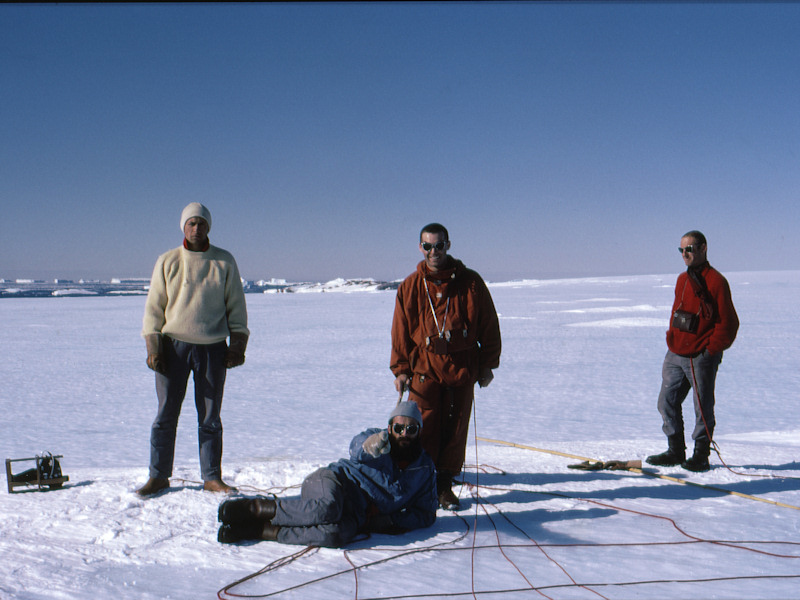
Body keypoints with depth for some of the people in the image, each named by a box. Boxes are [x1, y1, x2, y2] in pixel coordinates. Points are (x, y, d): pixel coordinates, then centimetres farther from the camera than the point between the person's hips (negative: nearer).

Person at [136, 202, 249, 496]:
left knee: (210, 417, 6)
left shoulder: (224, 262, 6)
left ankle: (212, 477, 15)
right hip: (173, 345, 0)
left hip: (213, 348, 0)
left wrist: (238, 344, 0)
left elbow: (236, 306, 9)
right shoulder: (167, 261, 5)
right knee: (166, 414, 4)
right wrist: (152, 346, -4)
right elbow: (154, 306, 5)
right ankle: (158, 476, 15)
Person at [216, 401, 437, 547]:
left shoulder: (425, 469, 15)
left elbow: (426, 514, 18)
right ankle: (254, 507, -22)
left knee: (336, 534, -35)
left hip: (355, 514, 2)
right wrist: (368, 446, -41)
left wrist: (390, 521, 0)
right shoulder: (376, 437, 8)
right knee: (326, 510, -40)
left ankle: (259, 529, -27)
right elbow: (356, 447, -14)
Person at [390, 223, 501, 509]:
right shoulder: (410, 287, 4)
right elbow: (401, 332, 8)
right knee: (425, 430, -3)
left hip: (462, 369, 0)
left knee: (455, 430, 5)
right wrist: (401, 369, 3)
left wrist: (487, 364, 5)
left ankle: (445, 486, 18)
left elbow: (489, 326, 7)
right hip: (423, 369, 0)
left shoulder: (470, 282, 1)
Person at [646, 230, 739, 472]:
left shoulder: (716, 281, -9)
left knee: (703, 408, 2)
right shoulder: (682, 280, 13)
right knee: (667, 403, 9)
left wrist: (711, 350, -12)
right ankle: (676, 451, 21)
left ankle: (701, 456, 14)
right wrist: (671, 340, 12)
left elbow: (729, 323, -9)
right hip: (675, 355, 7)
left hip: (701, 357, -7)